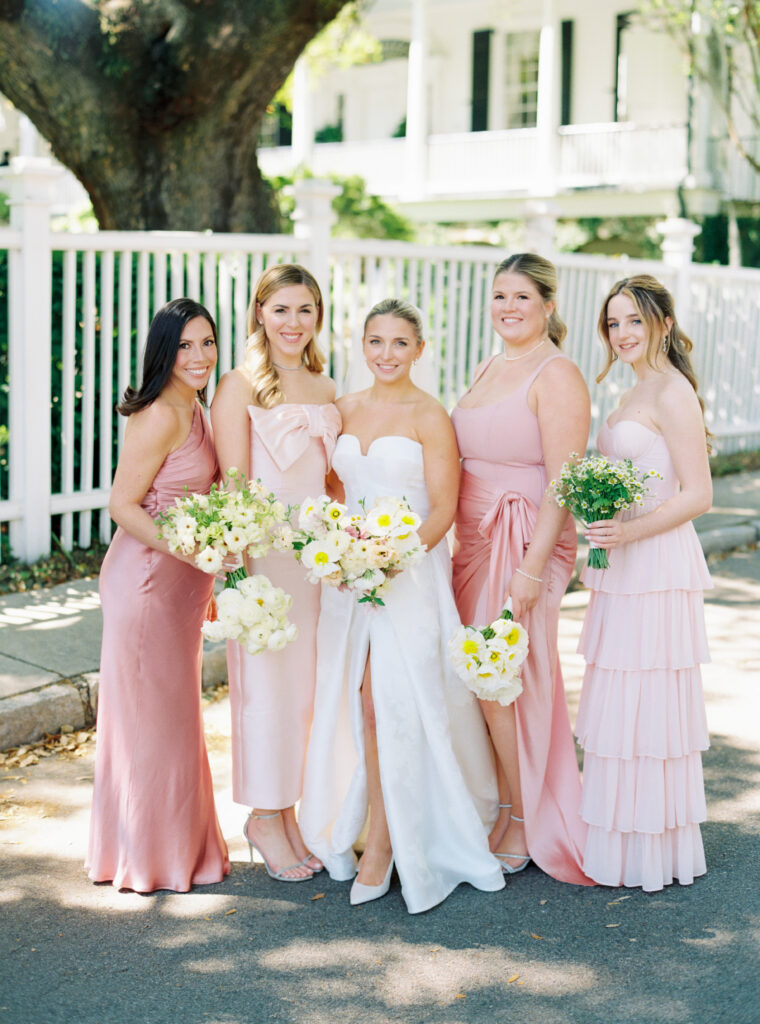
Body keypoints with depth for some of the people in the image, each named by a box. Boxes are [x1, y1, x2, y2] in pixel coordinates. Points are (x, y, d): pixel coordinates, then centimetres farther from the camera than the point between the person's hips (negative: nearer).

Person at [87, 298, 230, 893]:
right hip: (147, 576, -10)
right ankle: (152, 858, 17)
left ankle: (177, 841, 33)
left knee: (175, 709, 18)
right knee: (151, 713, 2)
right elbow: (123, 505, -19)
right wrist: (192, 552, -27)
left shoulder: (193, 410, 10)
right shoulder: (160, 418, -19)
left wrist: (207, 578, 18)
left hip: (181, 580, 10)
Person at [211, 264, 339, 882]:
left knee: (307, 685, 10)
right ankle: (264, 818, 15)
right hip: (261, 553, -5)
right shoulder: (239, 387, -5)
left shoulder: (327, 390, 13)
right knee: (267, 682, 0)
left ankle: (289, 812, 23)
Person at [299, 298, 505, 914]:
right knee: (359, 703, 5)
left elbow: (442, 509, -8)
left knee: (389, 700, -8)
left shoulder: (429, 416, -6)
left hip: (411, 571, -5)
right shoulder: (347, 409, 10)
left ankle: (383, 844, 3)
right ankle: (364, 831, 18)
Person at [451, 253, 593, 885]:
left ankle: (522, 828, 13)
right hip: (475, 541, 7)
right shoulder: (488, 370, 15)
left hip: (526, 542, -7)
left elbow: (563, 481, -17)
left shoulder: (557, 376, -11)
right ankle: (500, 808, 21)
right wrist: (462, 540, 16)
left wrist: (532, 566, -21)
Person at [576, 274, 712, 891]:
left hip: (658, 572, -9)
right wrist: (600, 526, 10)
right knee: (623, 709, 13)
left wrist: (627, 531, -24)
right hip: (625, 569, 9)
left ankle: (653, 852, 9)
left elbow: (698, 495, -17)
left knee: (646, 709, -3)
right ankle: (622, 844, 23)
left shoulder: (672, 392, -12)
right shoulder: (640, 392, 17)